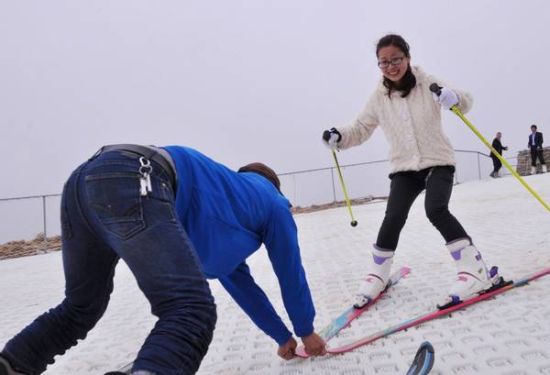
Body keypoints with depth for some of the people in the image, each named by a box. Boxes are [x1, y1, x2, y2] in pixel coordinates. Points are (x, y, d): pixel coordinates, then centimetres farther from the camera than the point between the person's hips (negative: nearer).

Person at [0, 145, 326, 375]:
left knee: (81, 308, 27)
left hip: (84, 180, 9)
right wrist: (306, 331, 47)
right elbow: (291, 272, 29)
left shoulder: (227, 192, 40)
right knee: (191, 310, -20)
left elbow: (240, 282, 45)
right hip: (132, 182, -9)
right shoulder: (272, 200, 25)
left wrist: (283, 336, 54)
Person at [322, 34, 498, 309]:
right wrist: (339, 137, -16)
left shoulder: (427, 83, -4)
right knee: (393, 218, -11)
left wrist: (454, 98, -33)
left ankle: (475, 272, -15)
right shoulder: (378, 98, 2)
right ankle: (376, 277, 7)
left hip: (438, 162, -2)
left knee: (436, 210, -25)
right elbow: (361, 129, 5)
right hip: (404, 168, 2)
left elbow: (465, 103, -8)